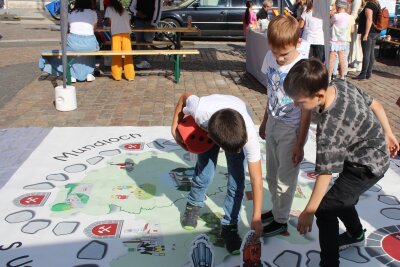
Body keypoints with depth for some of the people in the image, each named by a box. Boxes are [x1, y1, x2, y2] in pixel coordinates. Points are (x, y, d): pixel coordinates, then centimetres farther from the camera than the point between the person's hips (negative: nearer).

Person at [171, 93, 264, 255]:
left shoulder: (249, 134, -42)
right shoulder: (200, 110, -44)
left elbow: (256, 180, -32)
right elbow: (185, 97, -18)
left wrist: (256, 218, -29)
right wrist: (175, 129, -14)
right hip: (207, 126, 1)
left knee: (237, 180, -10)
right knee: (204, 174, -4)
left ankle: (229, 226, 10)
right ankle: (193, 205, 28)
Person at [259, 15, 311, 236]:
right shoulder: (270, 58, -6)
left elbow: (306, 110, -16)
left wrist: (300, 144, -12)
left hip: (291, 130, -6)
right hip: (273, 125, 6)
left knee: (285, 178, 9)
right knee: (272, 175, 19)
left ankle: (281, 221, 27)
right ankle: (276, 210, 40)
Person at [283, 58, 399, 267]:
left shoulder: (329, 128, -37)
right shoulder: (340, 85, -14)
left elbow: (325, 173, -30)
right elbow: (374, 104, 2)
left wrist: (308, 212, -19)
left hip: (366, 167, -9)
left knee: (325, 210, -7)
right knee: (341, 198, 26)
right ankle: (356, 234, 54)